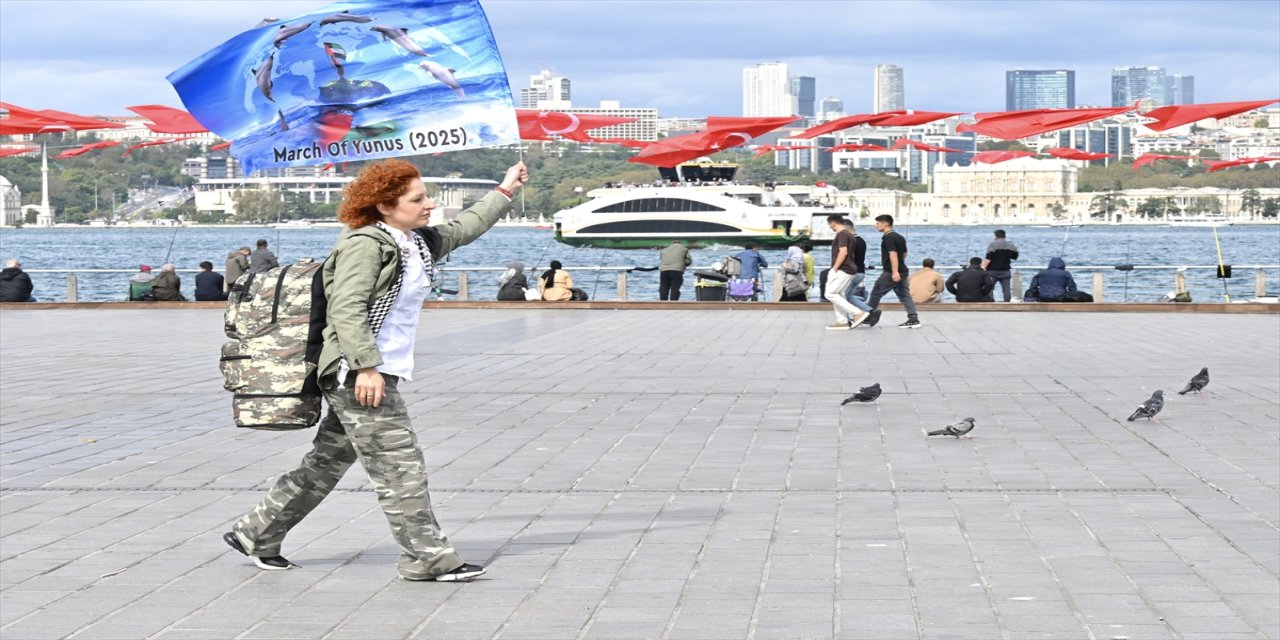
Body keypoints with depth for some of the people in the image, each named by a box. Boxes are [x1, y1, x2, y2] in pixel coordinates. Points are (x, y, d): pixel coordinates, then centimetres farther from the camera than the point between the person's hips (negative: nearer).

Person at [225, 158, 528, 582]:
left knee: (327, 463, 14)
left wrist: (504, 192, 41)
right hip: (357, 374, -10)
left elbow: (465, 228, 35)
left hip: (377, 373, 10)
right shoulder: (365, 245, -13)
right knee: (399, 465, -8)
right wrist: (366, 367, -27)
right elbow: (347, 309, -21)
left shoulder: (420, 243, 17)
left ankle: (256, 534, 23)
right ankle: (428, 559, -4)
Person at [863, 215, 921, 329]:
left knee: (876, 293, 3)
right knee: (904, 296, 5)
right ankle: (914, 320, -4)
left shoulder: (888, 238, -14)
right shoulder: (899, 237, 15)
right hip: (903, 271, 9)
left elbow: (893, 254, -24)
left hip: (891, 273, -9)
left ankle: (868, 317, 12)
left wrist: (895, 272, -30)